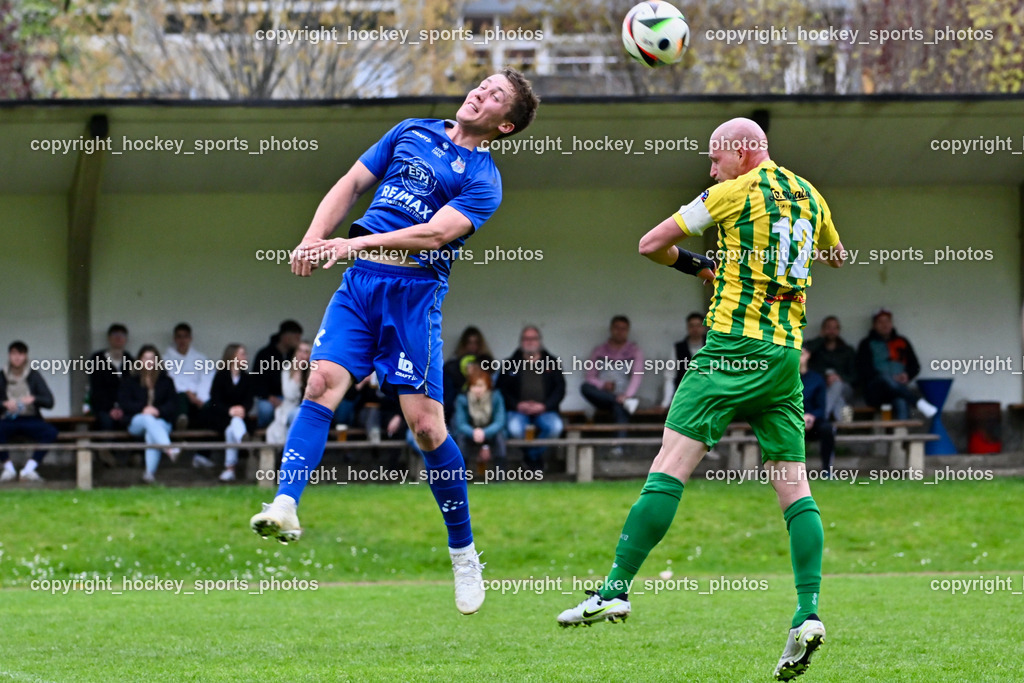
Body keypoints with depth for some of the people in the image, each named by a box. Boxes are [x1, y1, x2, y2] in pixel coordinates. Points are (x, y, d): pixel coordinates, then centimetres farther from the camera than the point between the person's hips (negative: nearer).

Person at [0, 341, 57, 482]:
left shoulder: (34, 376, 4)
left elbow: (49, 402, -2)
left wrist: (33, 399, -22)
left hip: (31, 419, 0)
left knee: (51, 432, -30)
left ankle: (29, 468, -25)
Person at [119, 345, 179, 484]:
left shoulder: (166, 381, 16)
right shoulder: (129, 380, 13)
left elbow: (173, 404, 7)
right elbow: (123, 402, 2)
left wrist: (158, 411, -13)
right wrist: (143, 409, -14)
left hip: (161, 420, 1)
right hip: (136, 420, -1)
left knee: (151, 433, -36)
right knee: (148, 420, -37)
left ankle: (150, 472, -42)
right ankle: (169, 449, -59)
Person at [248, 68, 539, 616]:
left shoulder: (483, 180, 0)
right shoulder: (411, 133, 16)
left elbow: (436, 233, -14)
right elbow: (352, 184, 18)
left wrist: (358, 243, -23)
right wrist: (314, 238, 2)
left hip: (416, 290, -4)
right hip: (360, 282, 4)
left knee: (426, 424, -7)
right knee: (323, 381, -18)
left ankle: (463, 552, 8)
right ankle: (284, 507, -29)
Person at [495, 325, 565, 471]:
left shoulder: (552, 363, 12)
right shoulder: (510, 364, 11)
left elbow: (560, 389, 5)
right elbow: (502, 389, 6)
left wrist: (544, 406, -11)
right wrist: (517, 405, -11)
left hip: (544, 411, 1)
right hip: (519, 411, -1)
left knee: (556, 427, -33)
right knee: (515, 429, -35)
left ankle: (532, 455, -4)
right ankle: (536, 458, -3)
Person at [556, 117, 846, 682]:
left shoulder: (733, 194, -3)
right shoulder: (809, 196, 14)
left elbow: (651, 244, 2)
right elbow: (836, 255, 34)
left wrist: (696, 265, 19)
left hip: (734, 344, -6)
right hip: (787, 353, 6)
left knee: (671, 462, -9)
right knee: (793, 483, 4)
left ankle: (617, 588, -14)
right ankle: (808, 612, -8)